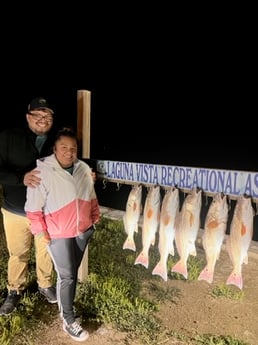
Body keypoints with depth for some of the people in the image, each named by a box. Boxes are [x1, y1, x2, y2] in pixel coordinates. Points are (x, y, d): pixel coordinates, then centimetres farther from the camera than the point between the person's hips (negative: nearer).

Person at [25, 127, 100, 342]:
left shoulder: (84, 169, 0)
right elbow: (33, 207, -13)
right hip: (58, 234, -5)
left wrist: (95, 218, 12)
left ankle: (66, 304, 40)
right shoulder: (43, 172, -18)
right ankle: (69, 320, 18)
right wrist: (41, 231, -13)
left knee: (74, 272, 18)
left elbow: (91, 197, 12)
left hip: (83, 230, 6)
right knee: (66, 275, 1)